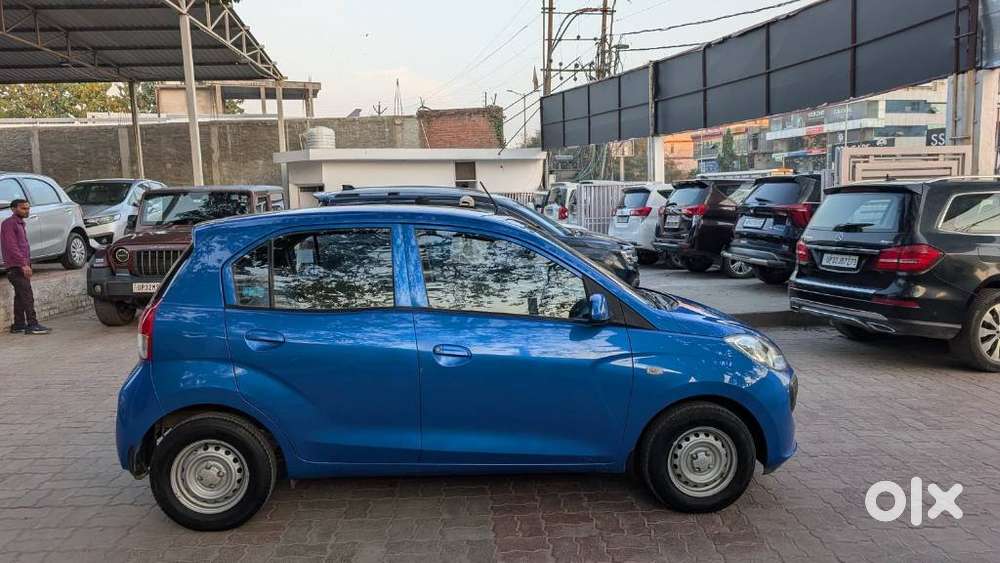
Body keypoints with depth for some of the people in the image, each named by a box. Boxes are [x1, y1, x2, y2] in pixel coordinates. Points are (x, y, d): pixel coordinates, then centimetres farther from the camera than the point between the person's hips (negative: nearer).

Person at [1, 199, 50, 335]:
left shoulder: (20, 224, 20)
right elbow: (11, 246, -18)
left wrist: (27, 264, 20)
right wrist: (24, 264, -22)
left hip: (21, 266, 10)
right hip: (15, 267, -10)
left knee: (20, 296, 10)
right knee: (27, 295, -14)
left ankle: (19, 325, 15)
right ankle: (32, 325, -16)